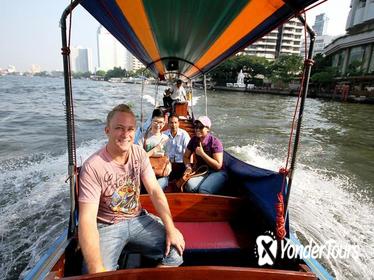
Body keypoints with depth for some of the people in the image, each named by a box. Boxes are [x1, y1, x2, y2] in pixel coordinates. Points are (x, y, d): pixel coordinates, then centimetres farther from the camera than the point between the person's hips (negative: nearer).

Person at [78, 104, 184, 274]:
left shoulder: (139, 153, -6)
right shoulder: (92, 167, -21)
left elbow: (155, 190, -7)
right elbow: (87, 219, -24)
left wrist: (170, 228, -15)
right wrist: (97, 269, -34)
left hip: (138, 219, 4)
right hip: (107, 226, -3)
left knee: (176, 248, -10)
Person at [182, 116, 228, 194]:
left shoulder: (215, 142, -12)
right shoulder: (194, 140, 3)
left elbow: (218, 166, -16)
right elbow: (186, 157, 14)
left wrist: (202, 154, -20)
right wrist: (189, 167, -7)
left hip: (216, 173, -4)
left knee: (203, 190, -32)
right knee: (190, 185, -28)